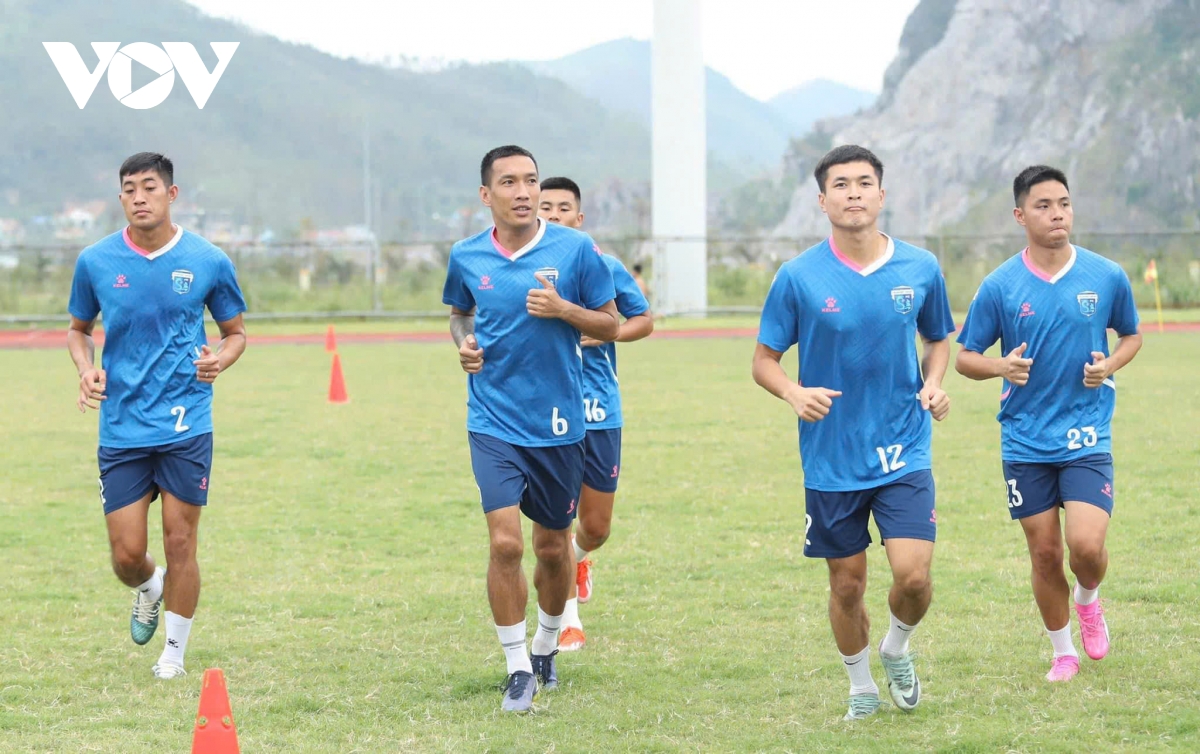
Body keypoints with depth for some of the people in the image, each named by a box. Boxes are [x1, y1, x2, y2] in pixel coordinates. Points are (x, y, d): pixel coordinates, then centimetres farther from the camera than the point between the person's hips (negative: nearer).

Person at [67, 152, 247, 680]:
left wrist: (220, 360, -11)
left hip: (186, 426, -1)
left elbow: (236, 331, 11)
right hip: (121, 431, 1)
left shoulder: (208, 261, -1)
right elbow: (79, 329, 15)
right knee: (126, 554, 1)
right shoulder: (95, 262, 1)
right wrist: (87, 368, -5)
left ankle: (175, 652, 18)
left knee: (180, 542, 1)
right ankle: (149, 589, 37)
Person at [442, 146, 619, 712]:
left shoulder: (575, 249, -5)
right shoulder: (466, 257, 1)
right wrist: (463, 343, 0)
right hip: (494, 421, 0)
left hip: (559, 424, 0)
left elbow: (610, 325, 1)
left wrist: (563, 310, -17)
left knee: (553, 549, 11)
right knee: (505, 543, -14)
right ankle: (518, 670, -3)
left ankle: (546, 647, 36)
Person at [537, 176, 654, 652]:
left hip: (598, 409, 1)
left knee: (596, 525, 8)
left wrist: (603, 334, -8)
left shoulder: (605, 268, 2)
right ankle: (568, 621, 7)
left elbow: (643, 320, 11)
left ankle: (579, 557, 45)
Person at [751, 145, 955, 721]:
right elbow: (764, 360, 0)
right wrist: (794, 393, -21)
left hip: (904, 452, 0)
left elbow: (938, 339, 16)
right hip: (832, 457, 0)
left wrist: (932, 383, -4)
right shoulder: (798, 277, -6)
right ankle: (861, 688, 30)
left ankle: (897, 649, 20)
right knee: (847, 584, 7)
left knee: (913, 574, -12)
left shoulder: (920, 269, 0)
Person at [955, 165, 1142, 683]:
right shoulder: (999, 287, -4)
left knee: (1086, 546, -15)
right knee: (1044, 553, 4)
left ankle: (1088, 600, 20)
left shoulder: (1107, 277, -2)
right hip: (1025, 441, 1)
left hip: (1087, 437, 0)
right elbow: (964, 358, 3)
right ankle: (1063, 653, 24)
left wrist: (1110, 364, -7)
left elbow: (1131, 335, 15)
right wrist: (1001, 366, -18)